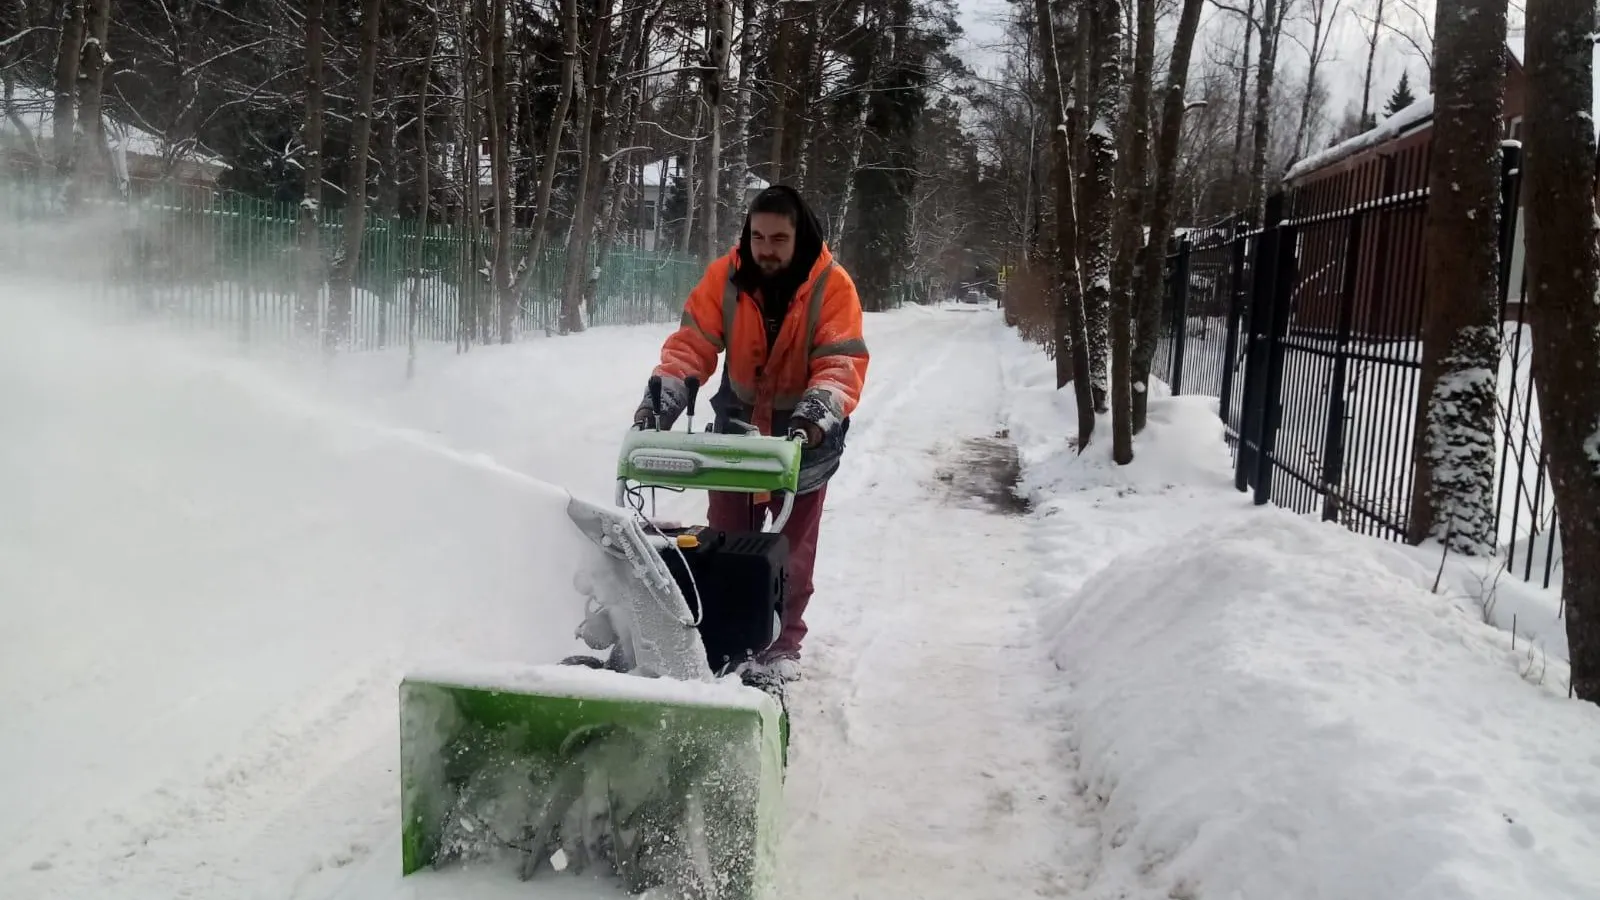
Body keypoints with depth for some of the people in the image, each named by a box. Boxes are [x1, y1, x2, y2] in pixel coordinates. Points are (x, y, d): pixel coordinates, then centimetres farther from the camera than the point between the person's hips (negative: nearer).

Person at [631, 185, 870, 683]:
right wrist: (662, 396, -35)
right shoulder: (725, 276, -15)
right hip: (737, 423, 2)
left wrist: (816, 413, -46)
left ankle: (782, 644, 25)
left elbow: (842, 362, -29)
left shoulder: (832, 285, -22)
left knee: (792, 548, 10)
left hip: (805, 435, -2)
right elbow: (692, 343, -19)